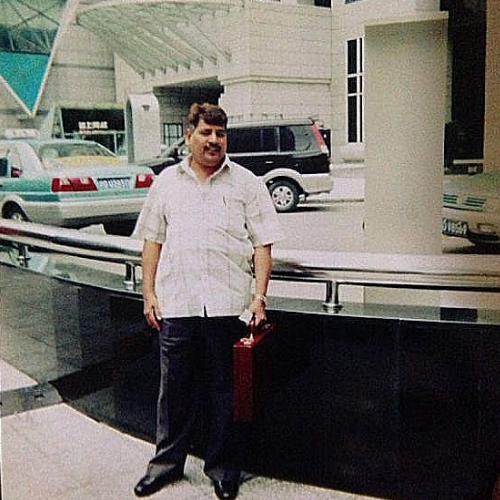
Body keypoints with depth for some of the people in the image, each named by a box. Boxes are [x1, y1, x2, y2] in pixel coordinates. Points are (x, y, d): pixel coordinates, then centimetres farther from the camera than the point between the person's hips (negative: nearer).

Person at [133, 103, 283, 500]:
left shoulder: (247, 183, 6)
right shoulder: (167, 183, 12)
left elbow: (263, 244, 2)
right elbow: (152, 241, 14)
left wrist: (260, 296, -7)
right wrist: (149, 294, 7)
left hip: (228, 304, -2)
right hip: (176, 303, 2)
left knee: (225, 390, 9)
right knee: (174, 388, 11)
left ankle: (223, 467, 25)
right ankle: (168, 461, 29)